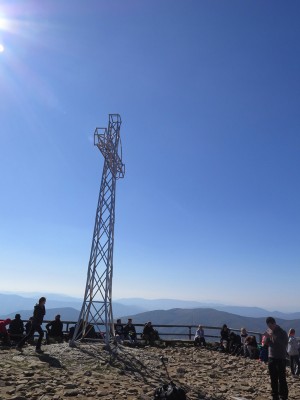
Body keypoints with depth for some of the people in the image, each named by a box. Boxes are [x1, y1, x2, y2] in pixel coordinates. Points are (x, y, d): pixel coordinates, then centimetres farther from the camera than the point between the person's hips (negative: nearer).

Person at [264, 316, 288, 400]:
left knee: (282, 379, -2)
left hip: (281, 358, -5)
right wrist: (267, 337, -16)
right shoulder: (268, 331, 2)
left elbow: (285, 344, -20)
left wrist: (275, 337, -30)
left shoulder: (282, 332, -11)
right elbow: (266, 343, 4)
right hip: (271, 358, 5)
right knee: (273, 379, 12)